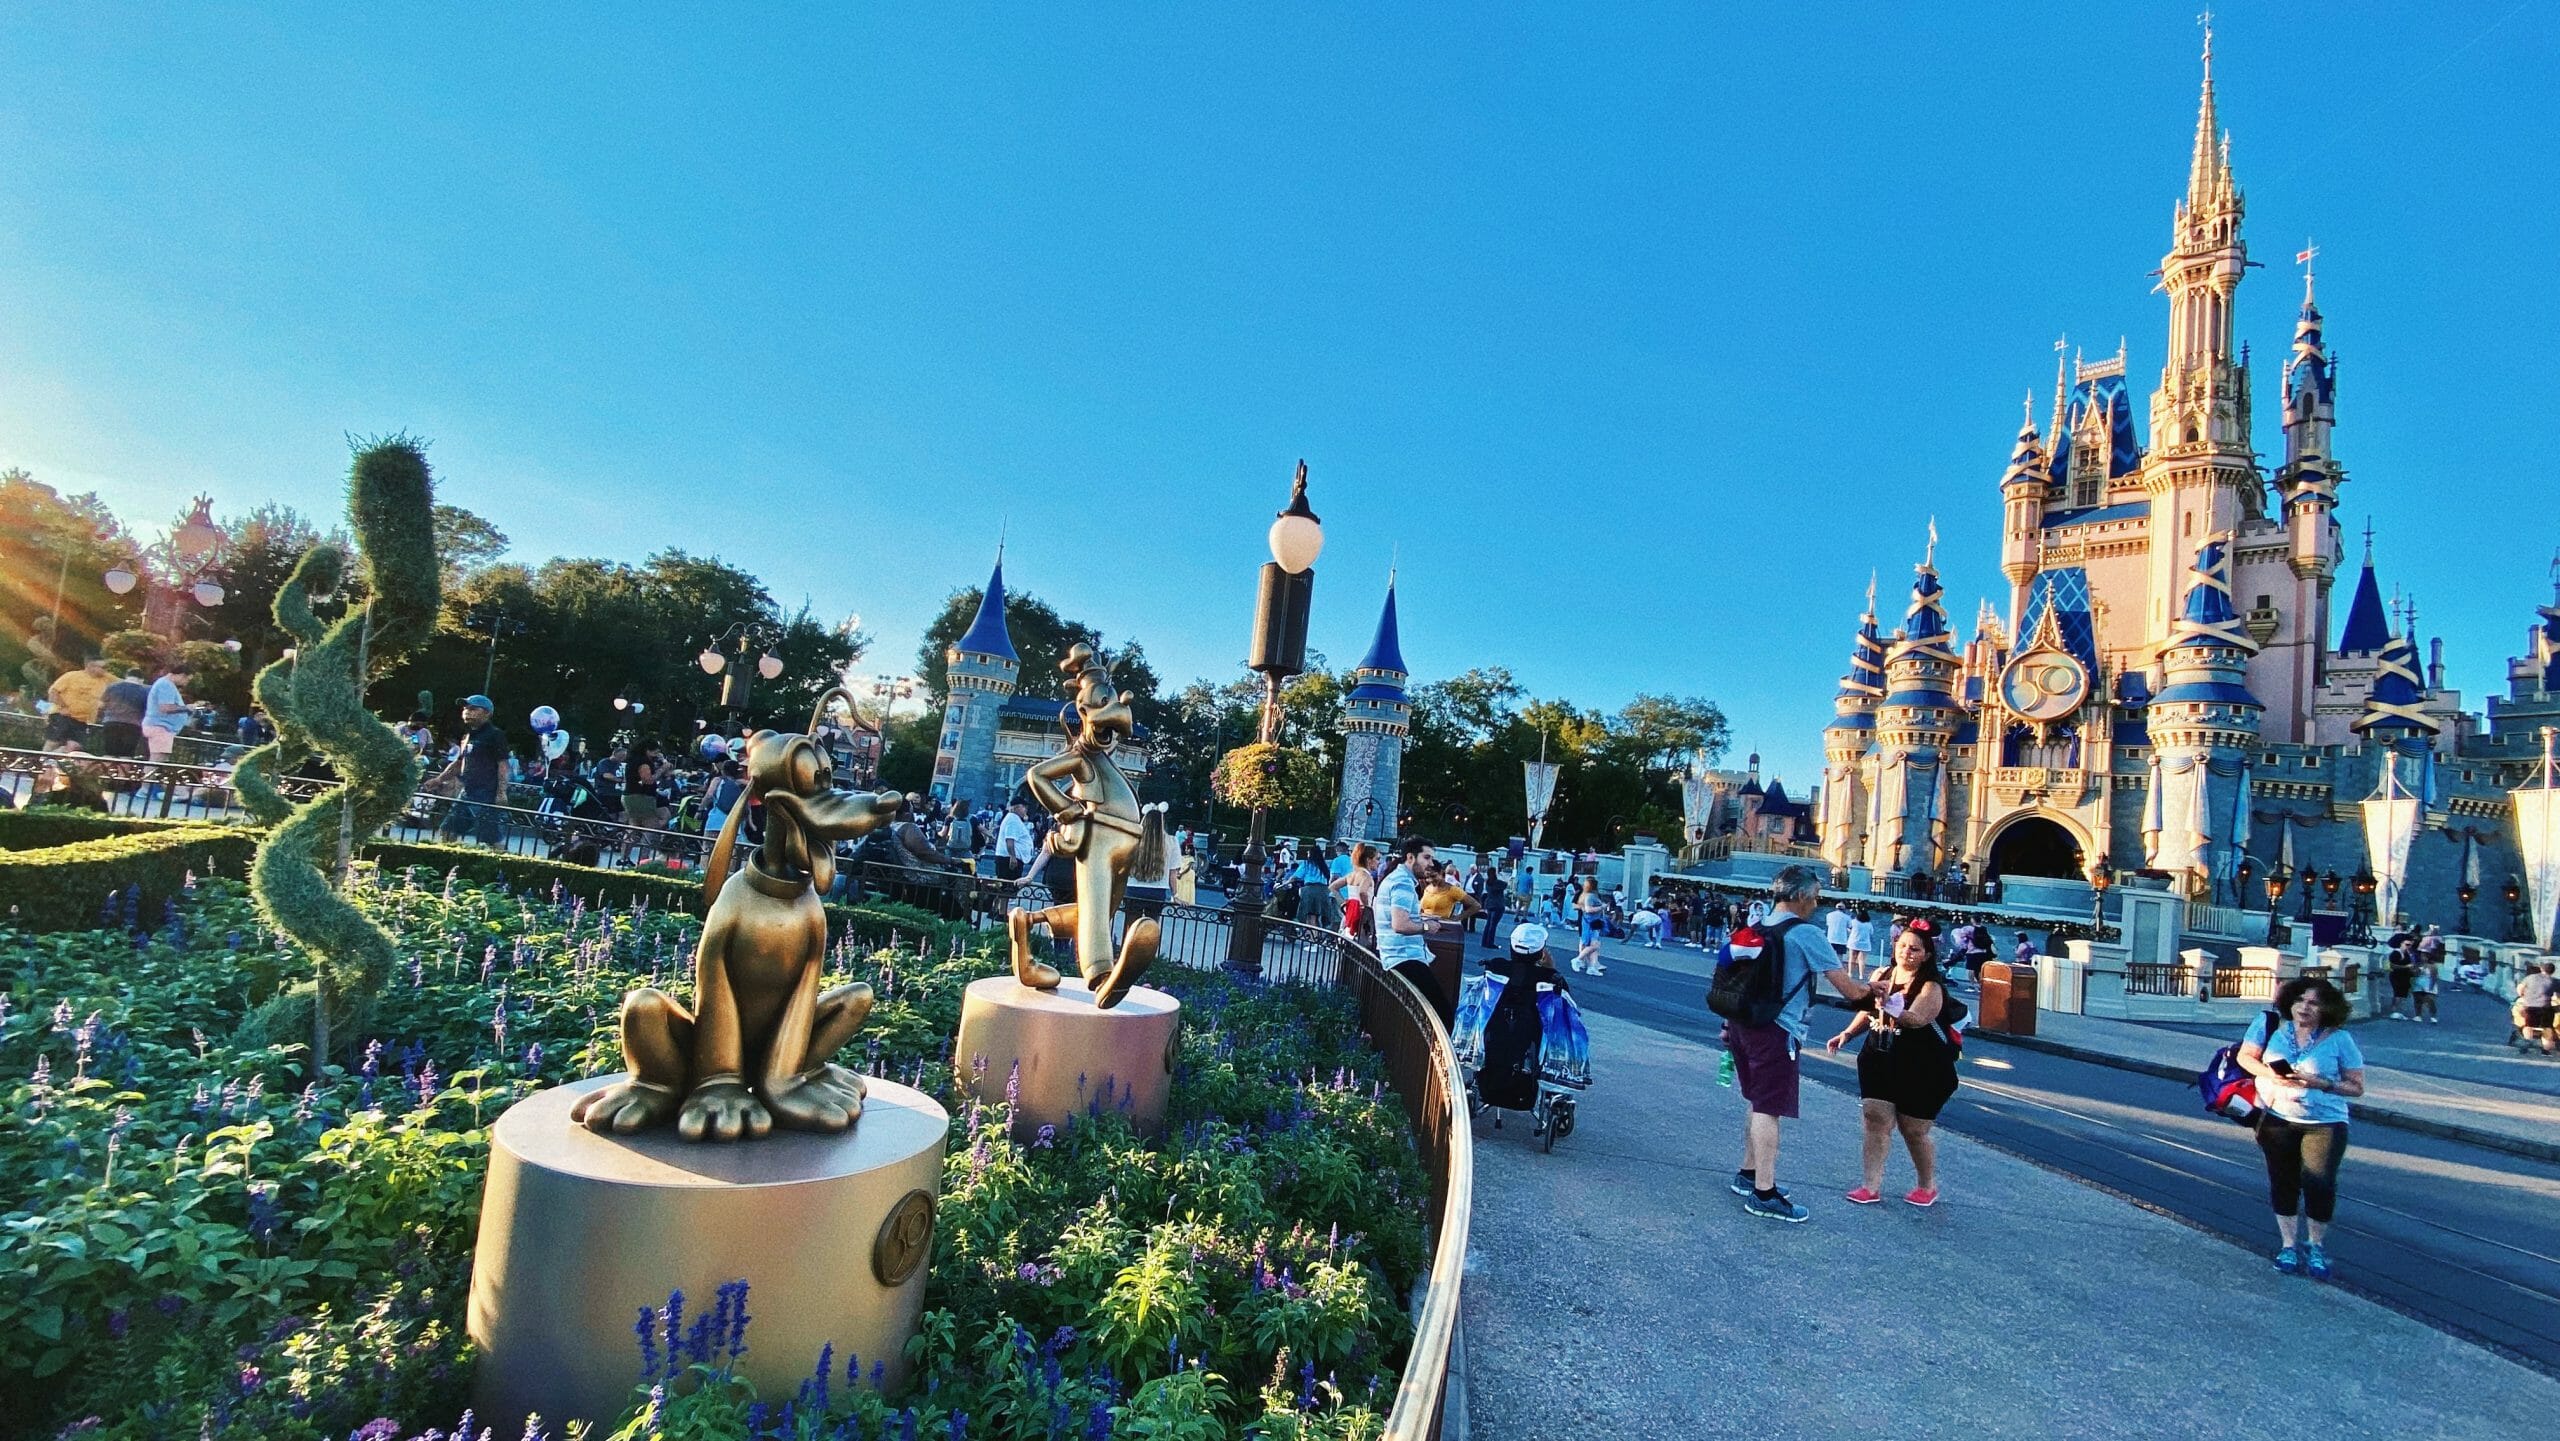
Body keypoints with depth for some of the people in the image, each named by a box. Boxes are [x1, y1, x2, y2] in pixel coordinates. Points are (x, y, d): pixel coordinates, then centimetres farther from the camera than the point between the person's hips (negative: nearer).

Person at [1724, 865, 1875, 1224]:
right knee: (1769, 1110, -2)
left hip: (1743, 1024, 8)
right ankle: (1764, 1195, 3)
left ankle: (1748, 1175, 30)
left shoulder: (1754, 927, 10)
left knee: (1758, 1103, 21)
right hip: (1776, 1032, -8)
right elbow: (1850, 989, -10)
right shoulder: (1807, 934, -12)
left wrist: (1729, 1026, 23)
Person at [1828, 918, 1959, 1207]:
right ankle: (1872, 1186, 4)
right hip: (1880, 1063, 4)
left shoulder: (1931, 987, -14)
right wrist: (1847, 1034, 5)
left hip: (1921, 1071, -4)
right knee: (1876, 1121, -2)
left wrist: (1888, 1002, -47)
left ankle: (1928, 1186, 31)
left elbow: (1916, 1018, -32)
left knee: (1914, 1130, 8)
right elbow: (1867, 1012, 17)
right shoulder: (1882, 976, 3)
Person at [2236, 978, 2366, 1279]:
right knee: (2283, 1182, 8)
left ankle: (2316, 1247, 16)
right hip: (2277, 1118, 1)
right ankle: (2289, 1245, 23)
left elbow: (2357, 1086, -2)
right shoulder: (2270, 1025, -2)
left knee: (2319, 1183, -8)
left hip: (2325, 1122, -1)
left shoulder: (2339, 1038, -4)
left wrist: (2321, 1083, -18)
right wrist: (2271, 1075, -16)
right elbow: (2245, 1057, 2)